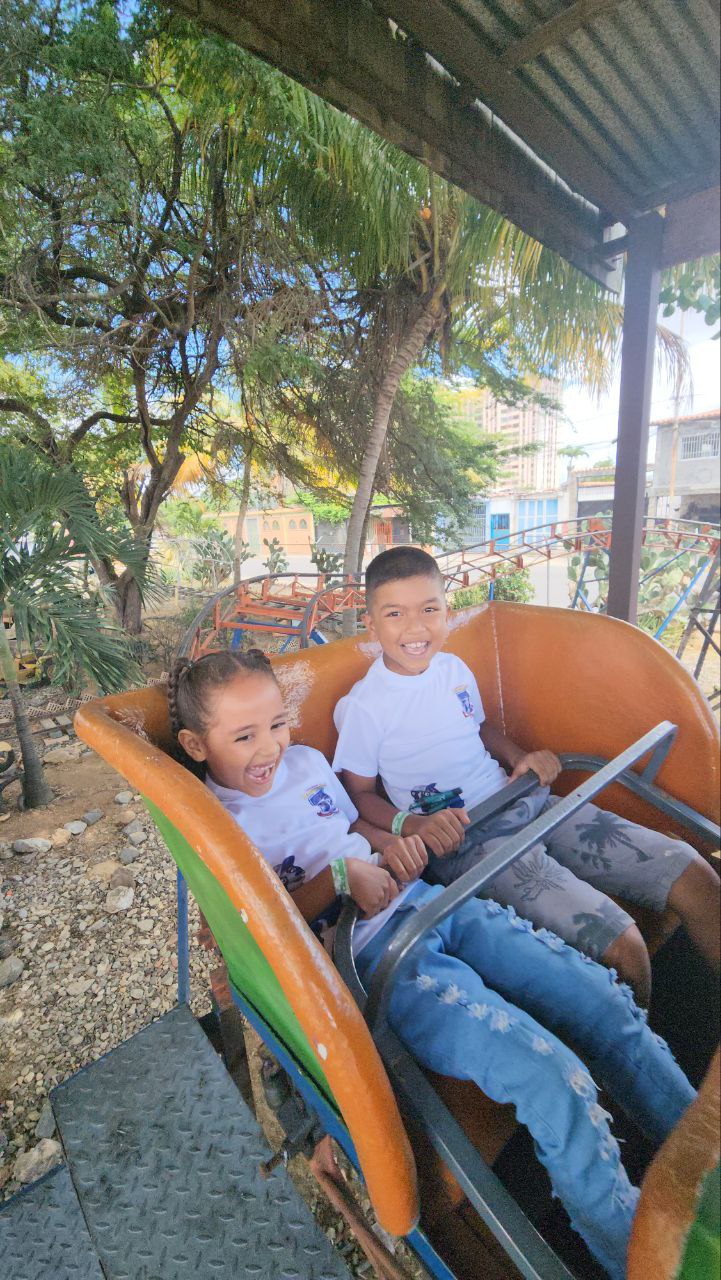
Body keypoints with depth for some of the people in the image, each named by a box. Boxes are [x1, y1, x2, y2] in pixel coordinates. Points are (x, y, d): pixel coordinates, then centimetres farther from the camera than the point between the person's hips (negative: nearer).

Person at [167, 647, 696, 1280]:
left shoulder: (307, 760, 11)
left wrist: (391, 843, 2)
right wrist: (339, 875, -20)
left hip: (427, 902, 7)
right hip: (369, 956, -6)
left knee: (606, 1000, -1)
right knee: (553, 1079, -19)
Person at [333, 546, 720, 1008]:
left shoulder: (455, 668, 5)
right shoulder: (363, 707, -12)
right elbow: (359, 793, -4)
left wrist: (521, 757, 3)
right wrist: (412, 824, -21)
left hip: (529, 804, 6)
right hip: (463, 841, -6)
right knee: (620, 945, -21)